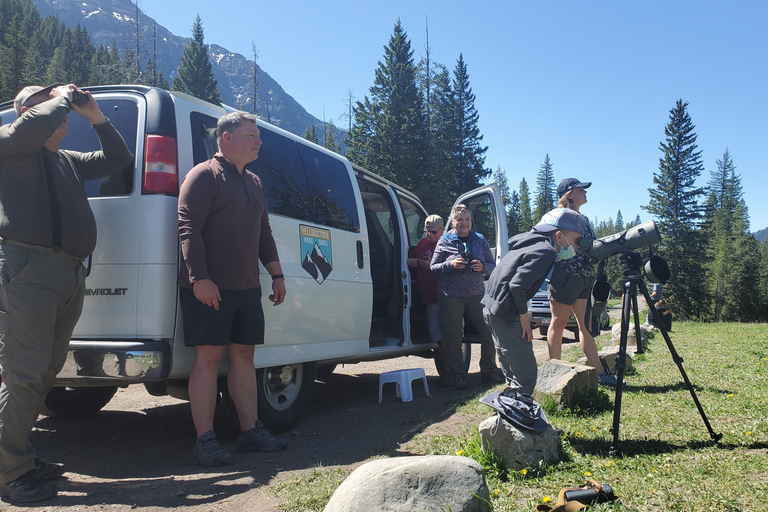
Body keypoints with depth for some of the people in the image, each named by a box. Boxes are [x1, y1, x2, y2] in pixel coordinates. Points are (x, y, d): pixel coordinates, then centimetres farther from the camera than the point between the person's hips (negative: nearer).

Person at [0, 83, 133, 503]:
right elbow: (35, 125, -17)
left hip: (71, 275, 8)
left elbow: (118, 158, 33)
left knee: (45, 372, 11)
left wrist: (96, 117, 22)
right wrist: (64, 97, 1)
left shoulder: (68, 161, 27)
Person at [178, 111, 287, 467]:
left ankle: (251, 431, 18)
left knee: (244, 355, 10)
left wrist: (276, 274, 18)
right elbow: (188, 228, -15)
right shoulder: (204, 176, -6)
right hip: (208, 288, -8)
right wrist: (199, 278, -22)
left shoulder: (254, 183, 19)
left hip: (246, 287, 8)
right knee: (208, 357, -5)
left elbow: (264, 233, 24)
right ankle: (205, 440, 1)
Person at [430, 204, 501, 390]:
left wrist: (482, 267, -10)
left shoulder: (480, 240, 9)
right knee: (453, 338, 1)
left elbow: (493, 265, 12)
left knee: (488, 332, -4)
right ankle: (458, 376, 13)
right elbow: (433, 267, 3)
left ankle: (488, 372, 12)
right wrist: (451, 265, -15)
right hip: (451, 296, -2)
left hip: (477, 294, 2)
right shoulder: (444, 241, 3)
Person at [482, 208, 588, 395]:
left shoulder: (533, 243, 15)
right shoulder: (545, 251, -15)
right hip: (504, 312, -11)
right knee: (527, 374, -7)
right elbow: (517, 285, -22)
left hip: (492, 308, 11)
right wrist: (524, 318, -14)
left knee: (512, 369, 21)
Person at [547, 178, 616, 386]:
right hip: (564, 275, -8)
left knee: (586, 324, 7)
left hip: (584, 277, 8)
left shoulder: (584, 219, 18)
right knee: (558, 323, 0)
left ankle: (599, 372, 8)